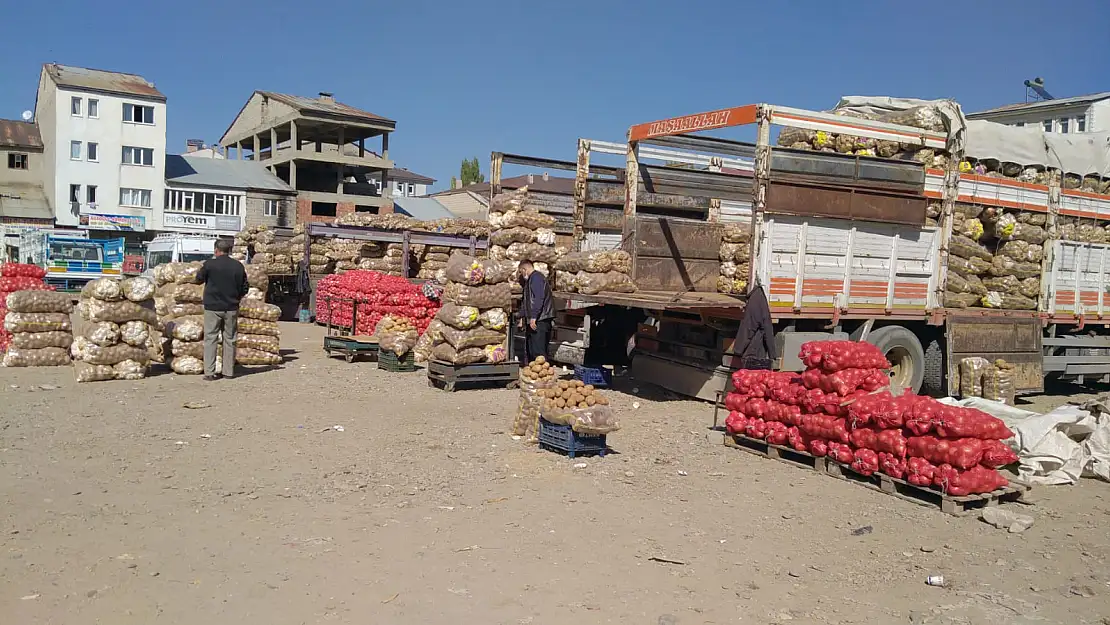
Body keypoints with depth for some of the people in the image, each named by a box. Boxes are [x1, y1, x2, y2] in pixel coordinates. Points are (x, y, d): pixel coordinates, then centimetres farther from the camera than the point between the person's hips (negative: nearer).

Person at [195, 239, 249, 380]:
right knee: (230, 339, 9)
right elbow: (244, 288, 7)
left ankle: (209, 372, -1)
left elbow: (199, 278, 9)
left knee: (210, 339, 3)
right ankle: (229, 371, 12)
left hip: (213, 307, -3)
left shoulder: (210, 264, -9)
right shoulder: (238, 266, 1)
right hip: (232, 308, 3)